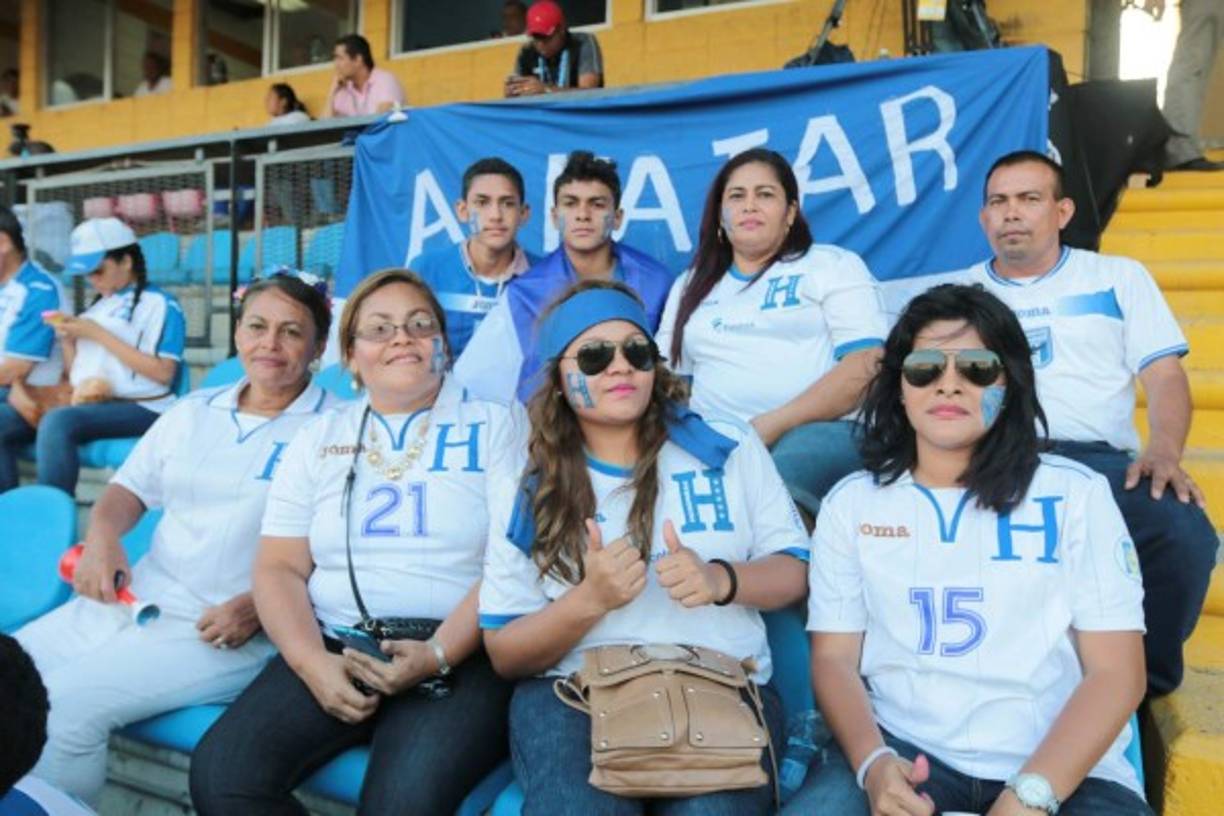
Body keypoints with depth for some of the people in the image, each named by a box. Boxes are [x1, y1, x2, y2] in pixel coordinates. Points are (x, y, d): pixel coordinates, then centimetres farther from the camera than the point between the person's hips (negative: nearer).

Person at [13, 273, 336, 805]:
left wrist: (257, 608, -21)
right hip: (131, 598, 7)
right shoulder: (191, 412, 14)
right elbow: (130, 487, 19)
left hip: (229, 630, -6)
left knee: (64, 706, -20)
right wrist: (102, 534, -3)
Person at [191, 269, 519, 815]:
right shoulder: (319, 439, 15)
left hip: (461, 655, -3)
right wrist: (312, 661, -8)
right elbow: (278, 567, 9)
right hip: (333, 646, 4)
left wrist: (437, 654, -15)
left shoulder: (496, 426, 5)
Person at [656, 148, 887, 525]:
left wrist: (772, 426, -14)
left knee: (776, 488, -37)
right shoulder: (690, 285, 25)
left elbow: (864, 367, -3)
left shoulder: (834, 265, 11)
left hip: (821, 428, -3)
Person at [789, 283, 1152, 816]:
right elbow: (834, 657, 5)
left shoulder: (1077, 494, 4)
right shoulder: (852, 501, 8)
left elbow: (1116, 674, 0)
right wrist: (873, 763, -14)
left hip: (1066, 768, 0)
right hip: (907, 750, 1)